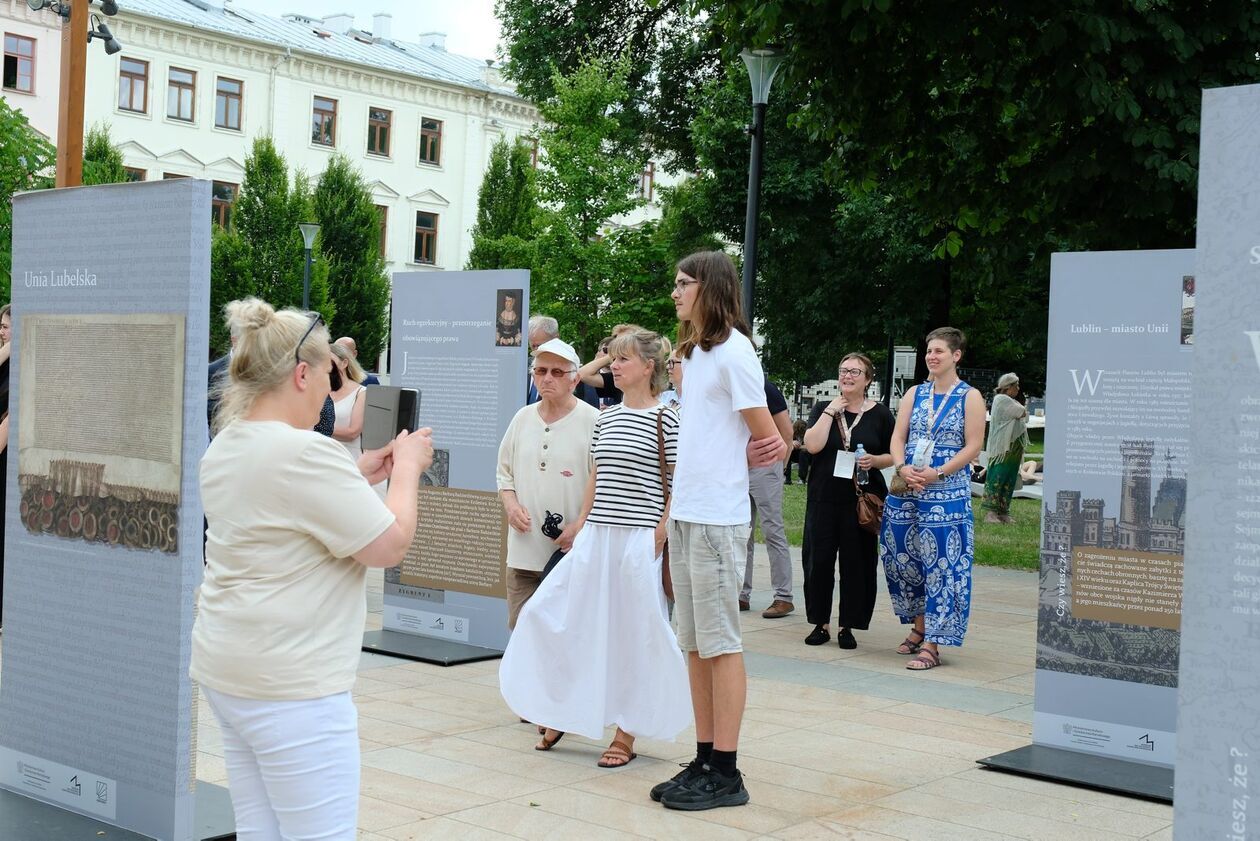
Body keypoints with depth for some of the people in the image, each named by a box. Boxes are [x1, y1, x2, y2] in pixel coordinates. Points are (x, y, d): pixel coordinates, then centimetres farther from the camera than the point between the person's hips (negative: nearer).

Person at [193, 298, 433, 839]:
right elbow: (390, 545, -14)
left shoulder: (224, 447, 10)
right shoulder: (305, 452, -19)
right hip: (291, 682, -9)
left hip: (225, 671, 9)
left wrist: (359, 477, 17)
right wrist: (408, 468, 0)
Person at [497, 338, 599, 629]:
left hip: (572, 551, -5)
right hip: (524, 549, 5)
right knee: (520, 627, 7)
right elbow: (504, 471, 20)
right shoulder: (523, 418, 12)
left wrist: (580, 526, -16)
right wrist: (511, 505, 1)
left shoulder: (592, 421, -6)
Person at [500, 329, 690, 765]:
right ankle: (561, 713, 21)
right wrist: (582, 524, 11)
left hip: (639, 540, -6)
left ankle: (626, 732, 14)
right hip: (596, 535, 6)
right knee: (553, 615, 4)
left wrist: (660, 537, -14)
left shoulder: (667, 417, -7)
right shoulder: (606, 417, 12)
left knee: (633, 634, 2)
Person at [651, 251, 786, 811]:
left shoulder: (733, 351, -10)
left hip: (716, 518, -9)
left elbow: (767, 442, -10)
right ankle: (704, 761, 18)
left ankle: (726, 773, 3)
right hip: (685, 513, 9)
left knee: (720, 643, -3)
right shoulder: (695, 353, 17)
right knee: (694, 644, 11)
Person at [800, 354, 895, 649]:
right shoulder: (823, 409, 7)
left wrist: (874, 461, -11)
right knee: (818, 559, 2)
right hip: (824, 498, 1)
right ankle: (821, 623, 15)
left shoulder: (880, 414, 5)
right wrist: (831, 411, -9)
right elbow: (812, 445, -9)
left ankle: (847, 626, 13)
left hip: (862, 499, -1)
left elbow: (893, 456, 9)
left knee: (856, 561, 2)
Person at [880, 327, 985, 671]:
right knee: (904, 560, 8)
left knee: (941, 565, -6)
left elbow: (973, 446, -6)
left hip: (947, 492, -5)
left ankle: (931, 645, -3)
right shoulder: (915, 394, 13)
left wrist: (937, 473, -17)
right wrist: (902, 468, -11)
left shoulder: (970, 397, 1)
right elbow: (898, 437, 9)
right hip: (906, 491, 5)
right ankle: (918, 628, 26)